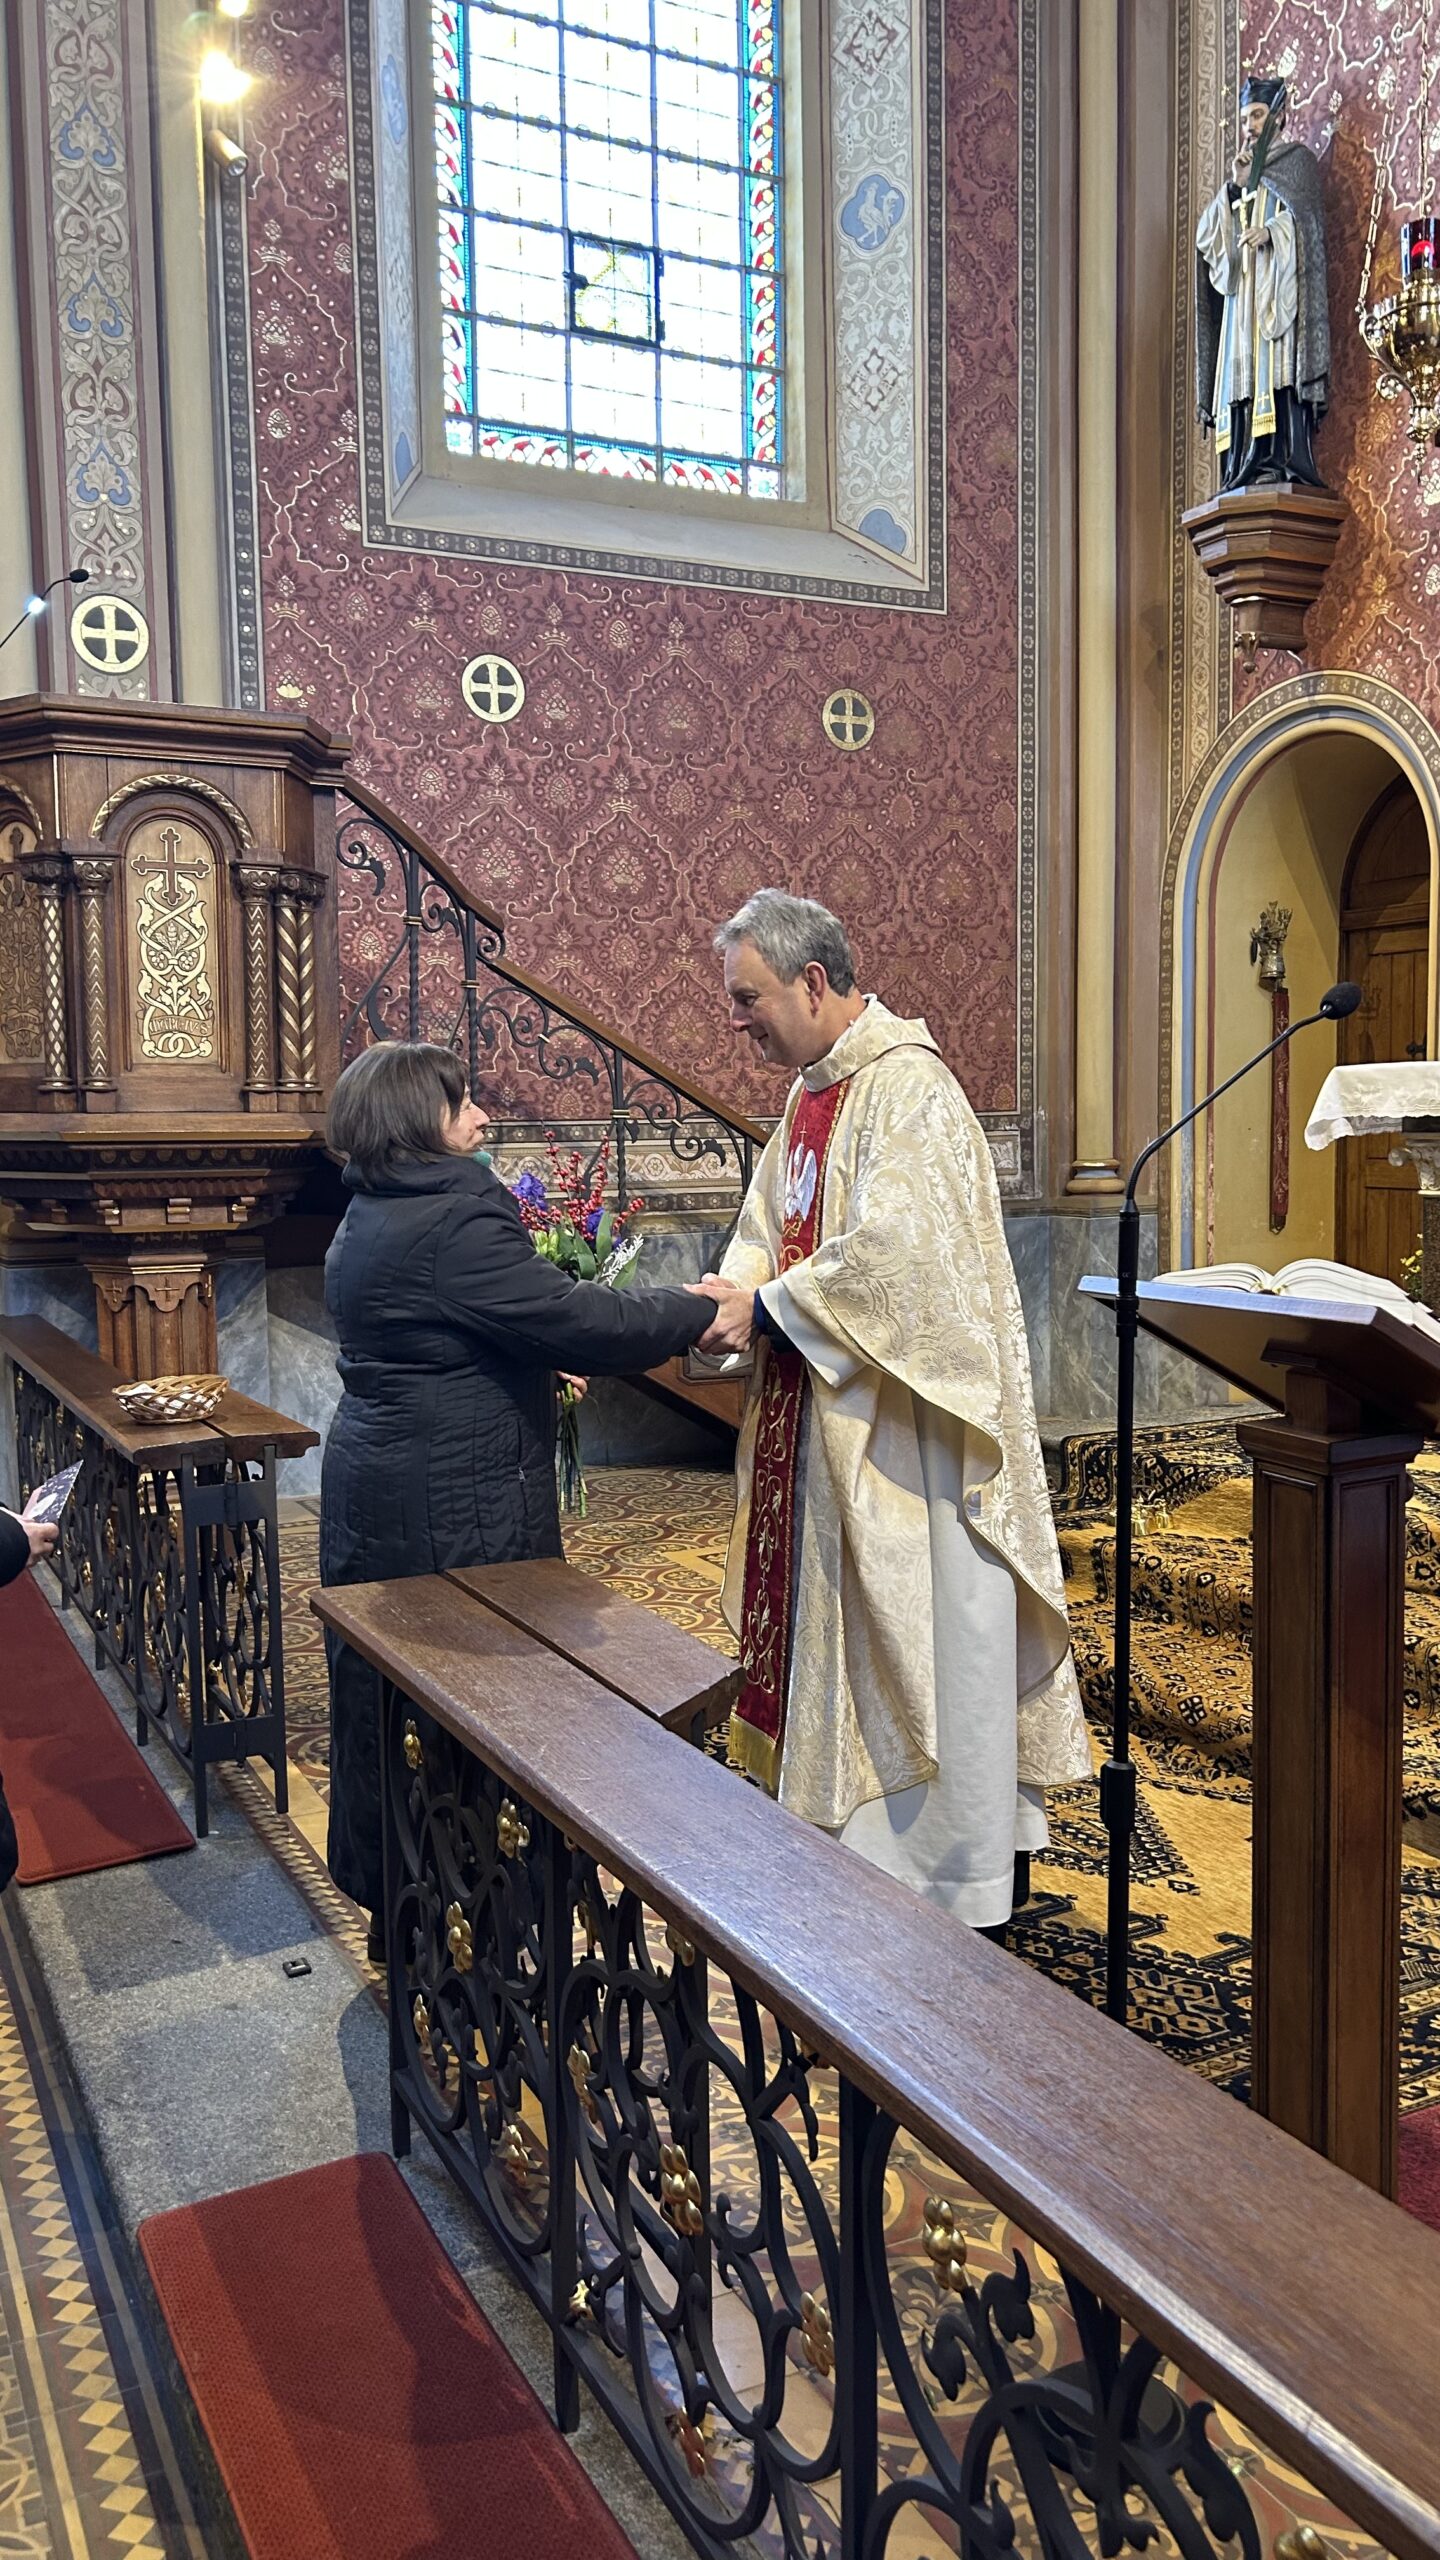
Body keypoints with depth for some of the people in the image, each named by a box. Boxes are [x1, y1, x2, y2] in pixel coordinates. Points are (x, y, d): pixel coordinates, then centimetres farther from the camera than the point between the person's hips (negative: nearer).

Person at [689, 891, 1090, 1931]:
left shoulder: (907, 1086, -17)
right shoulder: (811, 1094, 12)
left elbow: (895, 1246, -27)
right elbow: (770, 1235, 15)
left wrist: (765, 1306, -17)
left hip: (903, 1429, -9)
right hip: (823, 1421, 9)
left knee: (920, 1636, 2)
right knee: (828, 1619, 16)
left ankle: (953, 1873, 18)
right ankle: (849, 1824, 31)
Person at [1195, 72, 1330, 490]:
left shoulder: (1297, 160, 12)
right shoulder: (1244, 171, 29)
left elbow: (1303, 217, -5)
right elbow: (1209, 232, 16)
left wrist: (1270, 232, -24)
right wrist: (1235, 186, 3)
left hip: (1280, 284, -6)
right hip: (1243, 289, 6)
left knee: (1279, 364, -19)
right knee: (1245, 372, -6)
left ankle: (1288, 456, -27)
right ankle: (1248, 464, -14)